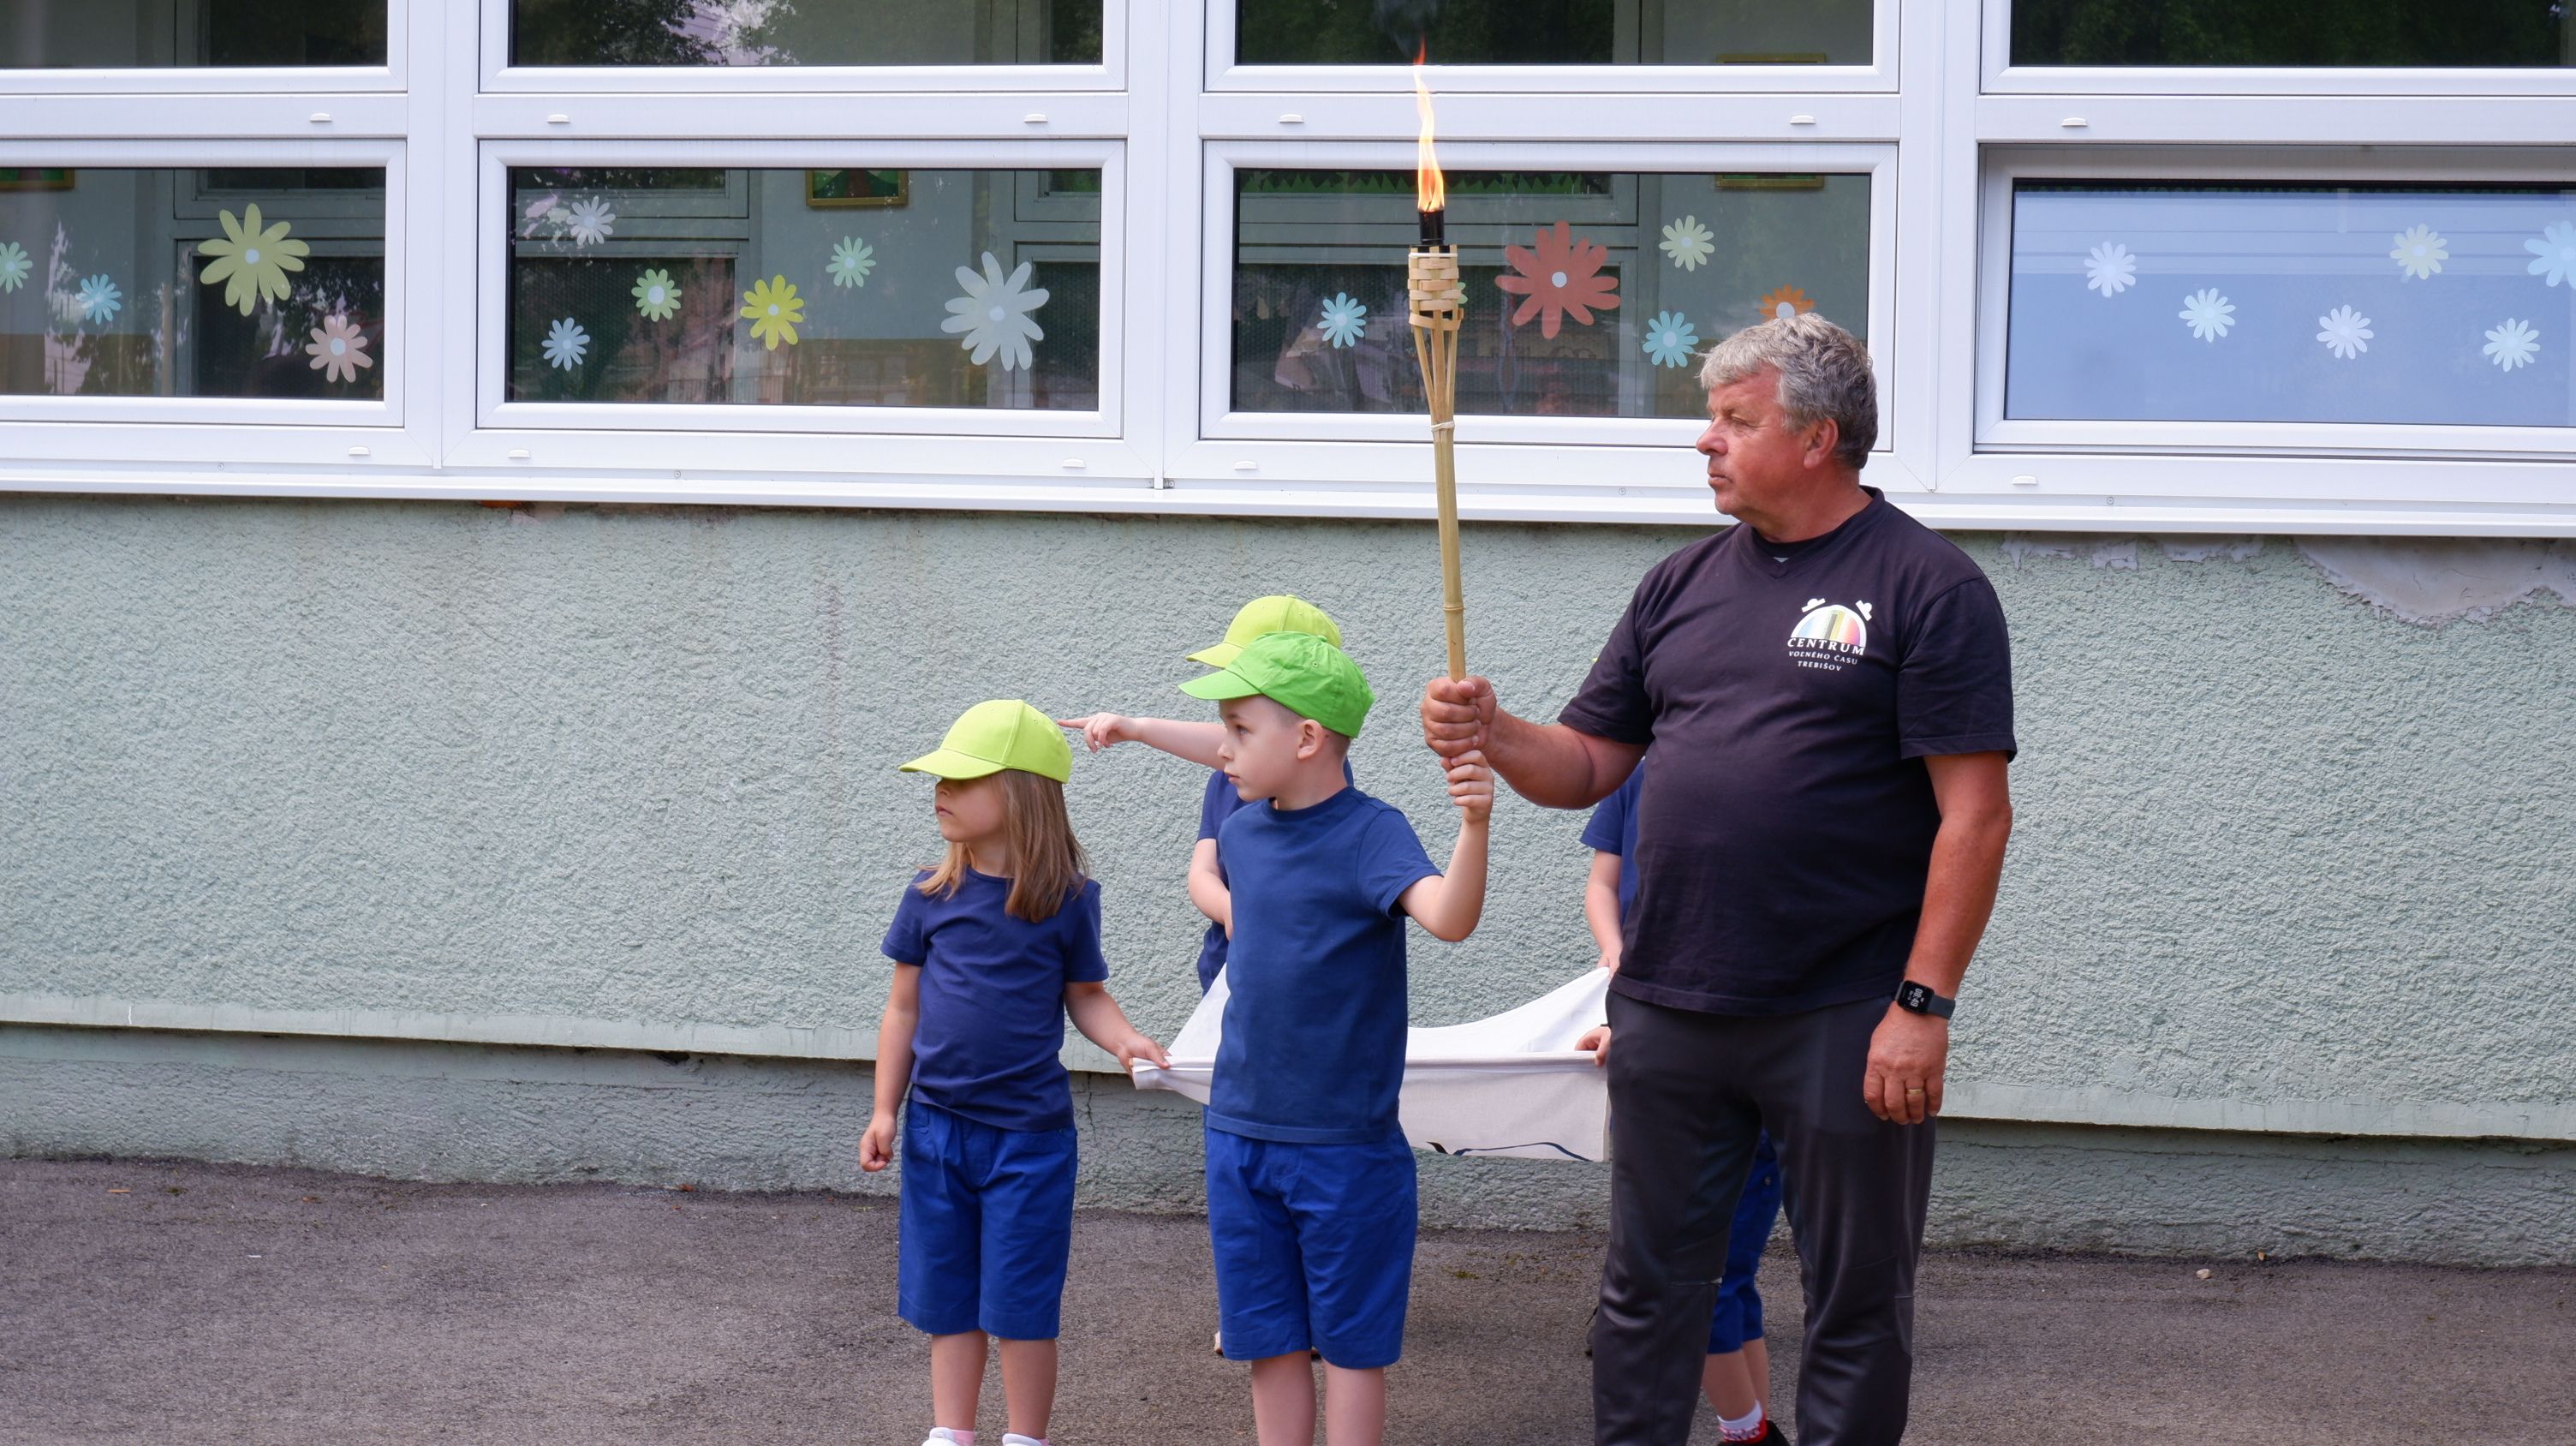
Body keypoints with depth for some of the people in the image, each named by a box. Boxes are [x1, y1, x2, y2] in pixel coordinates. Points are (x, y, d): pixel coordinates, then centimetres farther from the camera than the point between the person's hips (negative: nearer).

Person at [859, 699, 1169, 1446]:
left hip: (1029, 1131, -3)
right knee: (946, 1299, 11)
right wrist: (884, 1112, 5)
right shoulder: (931, 896, 0)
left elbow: (1084, 995, 4)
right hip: (937, 1126, 3)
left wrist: (1125, 1039, -16)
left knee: (1022, 1305, 3)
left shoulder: (1068, 900, -7)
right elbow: (904, 1007, 7)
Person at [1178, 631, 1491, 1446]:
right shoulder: (1243, 834, 5)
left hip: (1345, 1145, -6)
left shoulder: (1369, 833, -16)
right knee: (1269, 1342, 12)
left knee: (1350, 1344, 6)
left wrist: (1474, 823, -49)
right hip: (1239, 1134, 6)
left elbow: (1449, 917, -36)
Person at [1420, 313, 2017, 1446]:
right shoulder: (1684, 584, 12)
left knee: (1855, 1306, 7)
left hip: (1845, 1017, -5)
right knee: (1647, 1288, 12)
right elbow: (1588, 764, 14)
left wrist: (1924, 1004, -17)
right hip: (1668, 1011, 5)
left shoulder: (1925, 586, -6)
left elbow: (1975, 815, -11)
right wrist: (1493, 736, -7)